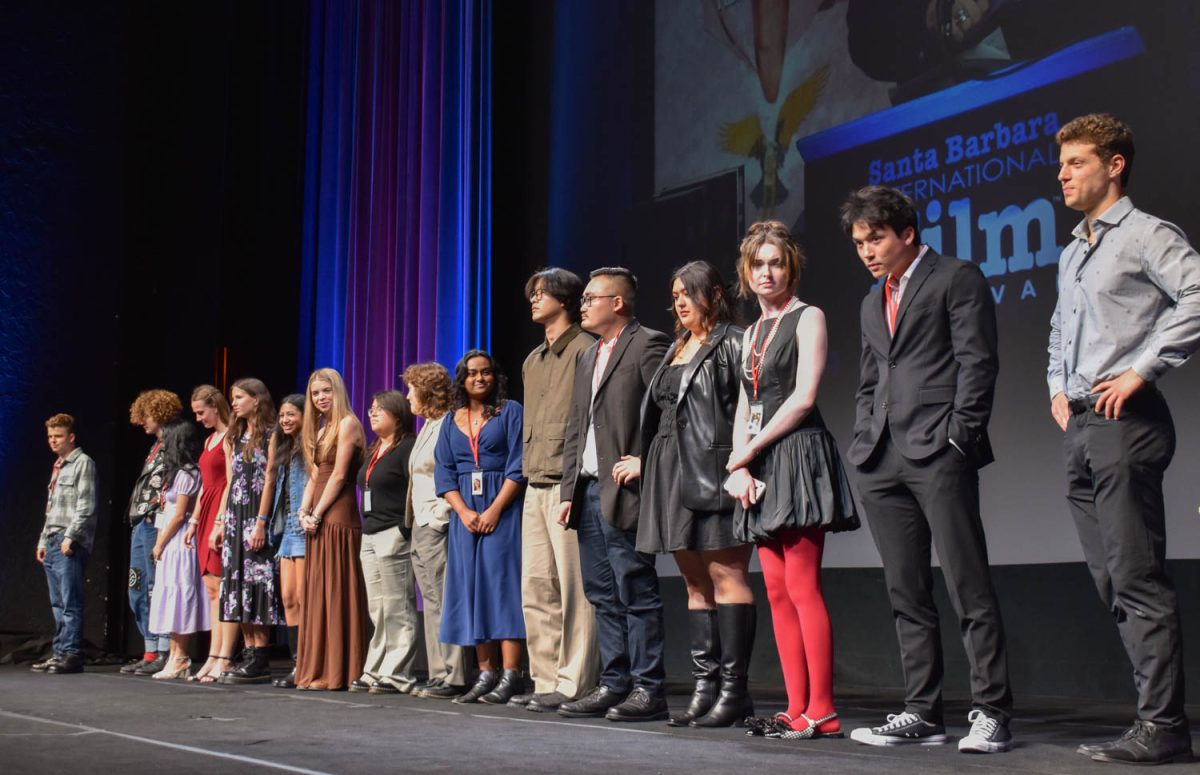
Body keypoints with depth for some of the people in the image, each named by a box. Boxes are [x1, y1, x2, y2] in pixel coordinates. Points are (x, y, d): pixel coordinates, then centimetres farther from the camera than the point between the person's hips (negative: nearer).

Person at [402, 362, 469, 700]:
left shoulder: (447, 426, -12)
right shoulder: (427, 427, 19)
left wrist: (439, 514, -18)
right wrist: (413, 520, 17)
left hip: (438, 526, -10)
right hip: (421, 527, 10)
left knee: (444, 601, -9)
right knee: (432, 604, 10)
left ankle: (453, 678, -7)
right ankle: (438, 675, 13)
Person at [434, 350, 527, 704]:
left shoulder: (510, 411, 2)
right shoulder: (451, 422, 15)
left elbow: (518, 466, -6)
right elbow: (444, 473, 9)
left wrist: (495, 510, -14)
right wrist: (464, 512, -6)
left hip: (502, 510, -5)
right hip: (465, 514, 5)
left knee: (502, 582, -10)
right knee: (471, 588, 1)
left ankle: (510, 676, -12)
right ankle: (486, 673, 4)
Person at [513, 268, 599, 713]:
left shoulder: (585, 351, -4)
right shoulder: (533, 361, 22)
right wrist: (528, 471, 17)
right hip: (536, 487, 9)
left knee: (574, 588, -7)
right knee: (535, 589, 8)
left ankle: (573, 684, -4)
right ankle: (547, 680, 13)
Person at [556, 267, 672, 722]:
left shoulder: (647, 346, -6)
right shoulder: (589, 356, 21)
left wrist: (645, 462, -16)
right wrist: (569, 490, 15)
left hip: (623, 492, -9)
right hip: (588, 491, 9)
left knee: (636, 594, -6)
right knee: (603, 595, 10)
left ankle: (647, 689, -2)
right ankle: (614, 684, 16)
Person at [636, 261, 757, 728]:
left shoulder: (732, 343, -3)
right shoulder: (676, 350, 21)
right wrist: (644, 462, 20)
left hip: (713, 470, -8)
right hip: (675, 474, 9)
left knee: (725, 575, -10)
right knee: (695, 582, 7)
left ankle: (734, 690, -10)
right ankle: (704, 687, 8)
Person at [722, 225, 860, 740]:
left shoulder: (807, 319, -1)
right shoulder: (751, 333, 21)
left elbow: (803, 397, -11)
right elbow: (744, 409, 17)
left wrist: (749, 451, -8)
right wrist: (739, 465, 0)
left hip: (798, 456, -8)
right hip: (759, 469, 8)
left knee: (803, 587, -12)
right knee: (777, 591, 4)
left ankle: (821, 712, -10)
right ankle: (796, 709, 6)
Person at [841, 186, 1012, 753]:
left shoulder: (957, 279, 3)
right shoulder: (873, 303, 25)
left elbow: (977, 362, -5)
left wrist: (958, 435, -12)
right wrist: (863, 442, 12)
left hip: (937, 452, -7)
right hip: (883, 461, 7)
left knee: (968, 588, -8)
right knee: (906, 594, 6)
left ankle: (990, 714, -5)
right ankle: (921, 713, 10)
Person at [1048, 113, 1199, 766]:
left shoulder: (1145, 235, -4)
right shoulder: (1072, 253, 22)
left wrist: (1143, 370, -20)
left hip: (1124, 422, -9)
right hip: (1078, 430, 9)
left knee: (1137, 579, -11)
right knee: (1111, 582, 8)